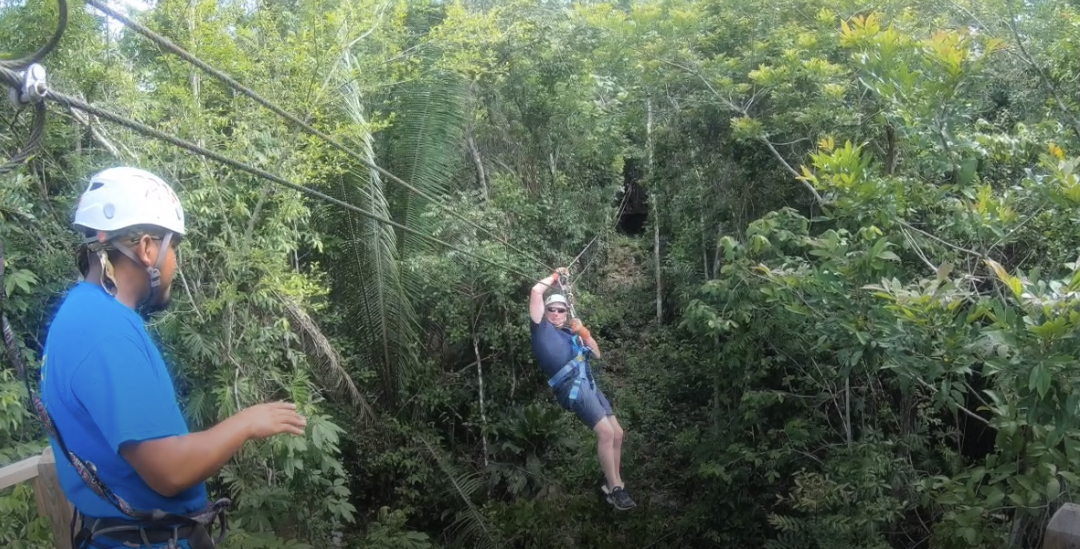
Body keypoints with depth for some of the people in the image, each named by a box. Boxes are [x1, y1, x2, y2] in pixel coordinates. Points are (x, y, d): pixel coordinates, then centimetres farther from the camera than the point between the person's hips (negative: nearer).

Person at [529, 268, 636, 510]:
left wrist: (583, 332, 12)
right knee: (606, 432, -17)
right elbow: (536, 291, 1)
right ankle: (615, 488, -10)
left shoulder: (571, 334, 26)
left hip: (589, 384, 8)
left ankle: (613, 483, 17)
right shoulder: (541, 327, 9)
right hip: (572, 386, -7)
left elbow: (597, 354, 26)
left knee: (617, 433, 4)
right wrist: (555, 276, 16)